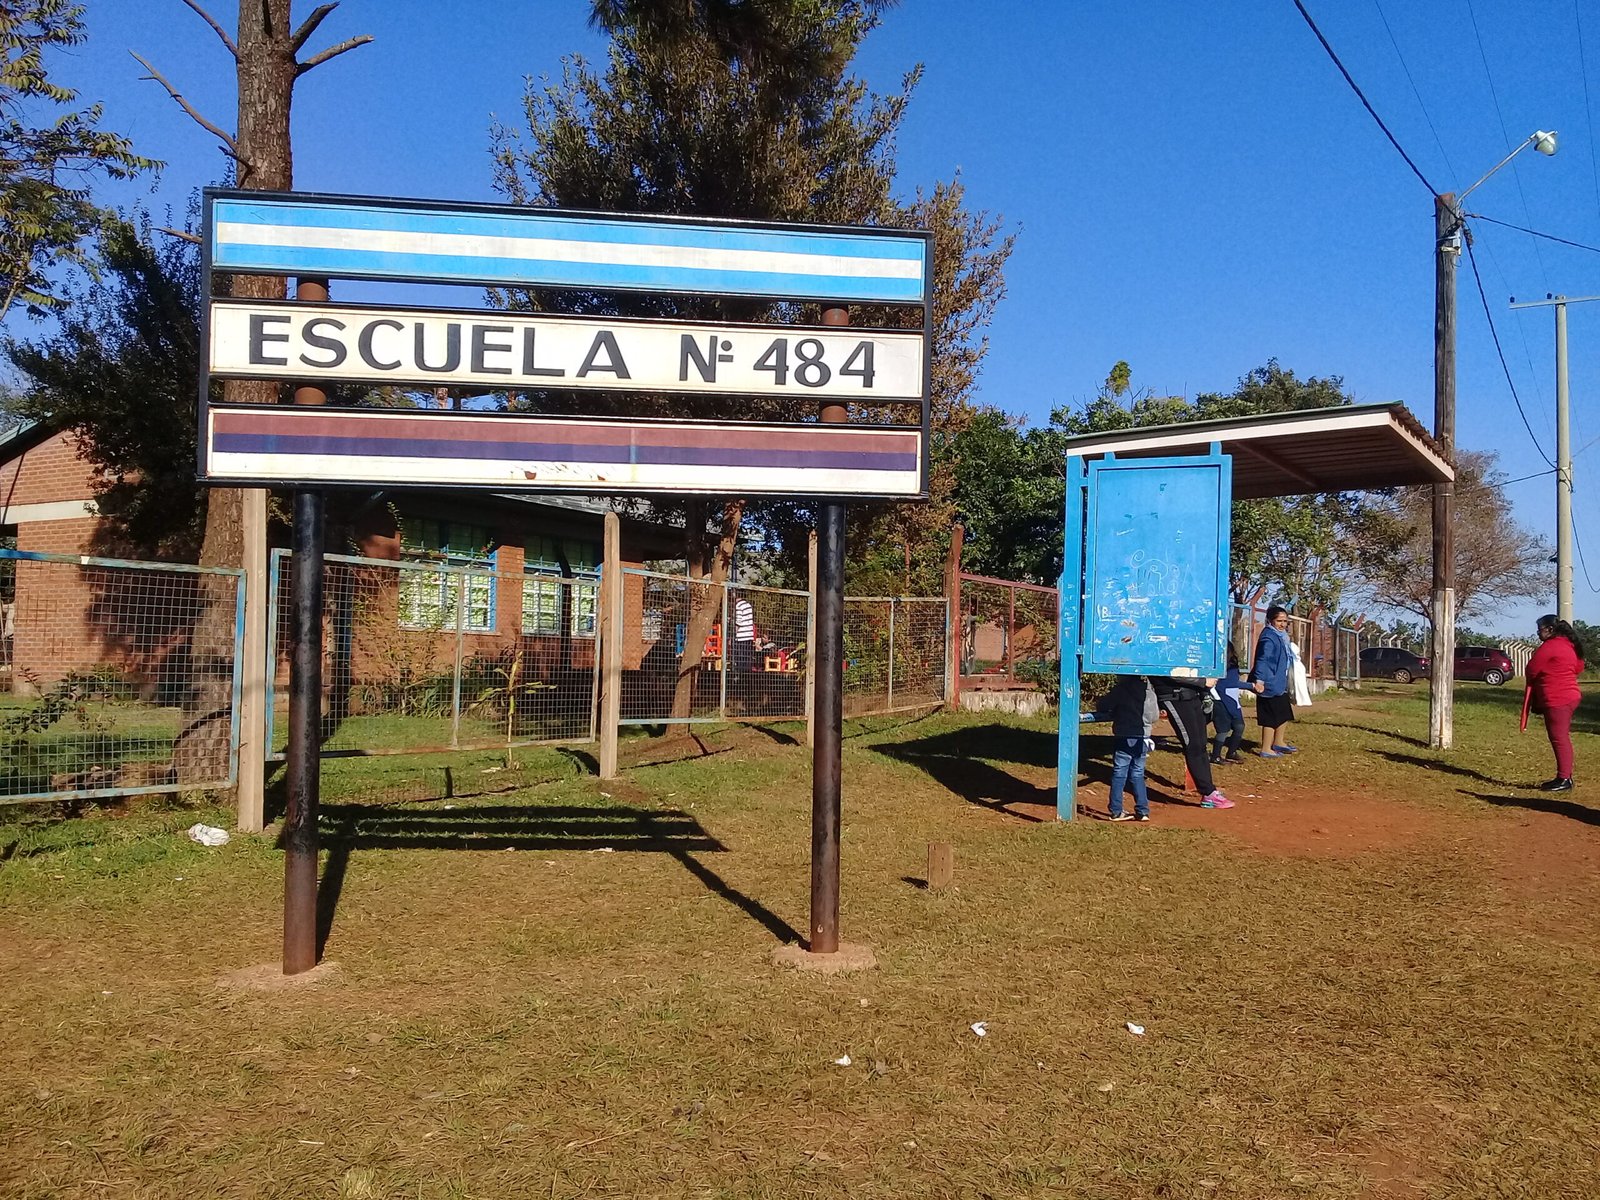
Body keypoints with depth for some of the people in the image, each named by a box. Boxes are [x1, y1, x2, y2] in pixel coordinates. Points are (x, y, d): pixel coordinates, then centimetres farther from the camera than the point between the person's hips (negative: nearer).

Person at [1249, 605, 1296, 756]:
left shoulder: (1281, 636, 13)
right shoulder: (1269, 637, -19)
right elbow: (1262, 659, -30)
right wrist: (1259, 679, -39)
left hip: (1280, 683, 11)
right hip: (1270, 684, -11)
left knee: (1284, 714, 21)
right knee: (1272, 718, -5)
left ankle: (1278, 742, 36)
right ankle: (1266, 749, 2)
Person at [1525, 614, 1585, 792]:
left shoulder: (1549, 646, -15)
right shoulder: (1569, 645, 14)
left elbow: (1530, 670, -11)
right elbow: (1579, 667, 24)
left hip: (1556, 701, -10)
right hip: (1570, 696, 10)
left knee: (1559, 739, -7)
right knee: (1563, 738, 14)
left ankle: (1563, 779, -5)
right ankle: (1565, 776, 19)